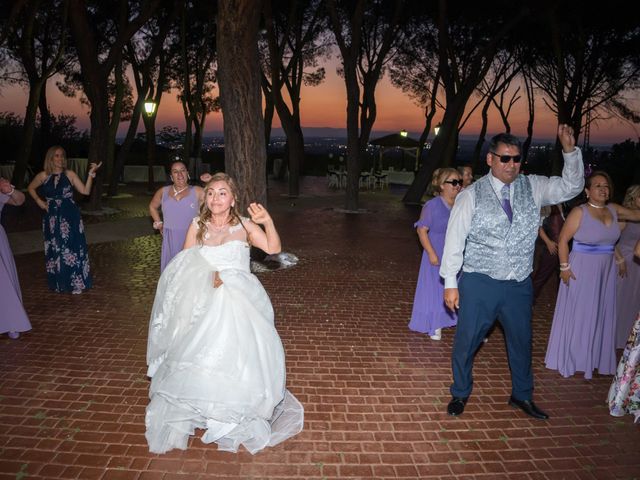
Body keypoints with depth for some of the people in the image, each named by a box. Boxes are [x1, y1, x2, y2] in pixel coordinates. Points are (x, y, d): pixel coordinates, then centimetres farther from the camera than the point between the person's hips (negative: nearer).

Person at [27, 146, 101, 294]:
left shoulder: (70, 174, -2)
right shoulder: (43, 176, 2)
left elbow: (85, 191, -9)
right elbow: (30, 188, 19)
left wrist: (91, 174, -18)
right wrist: (39, 201, 5)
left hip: (70, 217, -2)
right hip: (52, 218, 2)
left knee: (73, 249, -2)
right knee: (55, 250, 8)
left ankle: (76, 283, 8)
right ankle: (59, 284, 21)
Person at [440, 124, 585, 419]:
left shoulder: (532, 188, 3)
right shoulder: (471, 196, -9)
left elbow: (571, 187, 1)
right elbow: (454, 240, -8)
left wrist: (570, 151, -15)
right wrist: (450, 283, -10)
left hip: (519, 284, 4)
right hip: (479, 284, -3)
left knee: (522, 340, 19)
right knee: (466, 342, 7)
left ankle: (522, 395, 41)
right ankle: (460, 393, 31)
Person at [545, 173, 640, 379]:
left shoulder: (614, 210, 3)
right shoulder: (579, 212, -13)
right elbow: (563, 240, -12)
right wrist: (564, 267, -15)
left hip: (606, 271, 6)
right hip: (582, 270, -6)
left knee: (601, 314, 14)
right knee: (576, 314, 5)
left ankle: (596, 357, 29)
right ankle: (570, 358, 20)